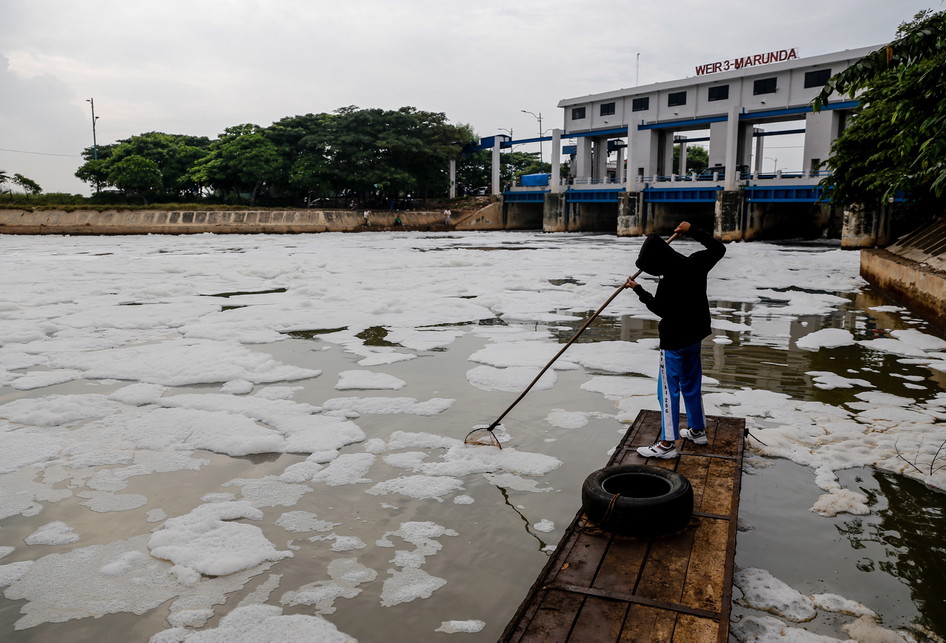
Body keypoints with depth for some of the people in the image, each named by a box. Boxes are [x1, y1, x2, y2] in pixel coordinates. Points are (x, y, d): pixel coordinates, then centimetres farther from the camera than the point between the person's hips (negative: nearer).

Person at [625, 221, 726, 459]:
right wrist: (692, 230, 15)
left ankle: (667, 443, 1)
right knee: (692, 384, 21)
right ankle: (698, 430, 35)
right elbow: (718, 248, 13)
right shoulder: (696, 263, -6)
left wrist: (638, 290, -2)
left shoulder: (669, 282, -28)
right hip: (694, 335, 9)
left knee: (669, 390, -2)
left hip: (674, 341, -9)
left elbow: (658, 308, -12)